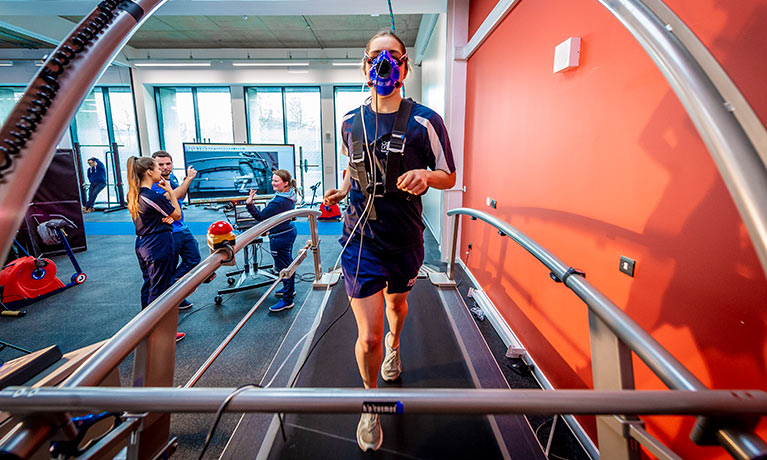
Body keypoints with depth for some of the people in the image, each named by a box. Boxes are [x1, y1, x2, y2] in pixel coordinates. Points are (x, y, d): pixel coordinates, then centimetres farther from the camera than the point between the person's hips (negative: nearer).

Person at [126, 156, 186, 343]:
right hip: (159, 247, -9)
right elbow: (177, 215, -9)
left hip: (142, 245, 9)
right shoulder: (154, 196, -21)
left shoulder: (133, 195, 5)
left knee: (148, 285, 19)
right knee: (159, 290, 1)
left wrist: (165, 217, -2)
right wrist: (170, 191, -4)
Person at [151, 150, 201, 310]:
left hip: (182, 228, 9)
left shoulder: (172, 177, 8)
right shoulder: (153, 184, -17)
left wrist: (187, 180, 3)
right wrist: (188, 179, -25)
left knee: (194, 259, 15)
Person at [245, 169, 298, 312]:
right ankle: (290, 289, 42)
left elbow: (260, 216, -22)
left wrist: (249, 204, -24)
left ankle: (287, 300, 9)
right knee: (288, 262, 24)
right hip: (289, 232, 10)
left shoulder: (278, 201, -28)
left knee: (283, 267, -1)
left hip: (280, 237, -10)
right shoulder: (290, 196, 3)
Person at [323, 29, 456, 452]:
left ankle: (394, 346, 64)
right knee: (368, 337, -3)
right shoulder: (350, 123, 2)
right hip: (360, 239, 0)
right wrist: (342, 190, 0)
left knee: (396, 301, 28)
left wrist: (425, 175, -23)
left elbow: (449, 176, -1)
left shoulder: (424, 121, -7)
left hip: (405, 240, 1)